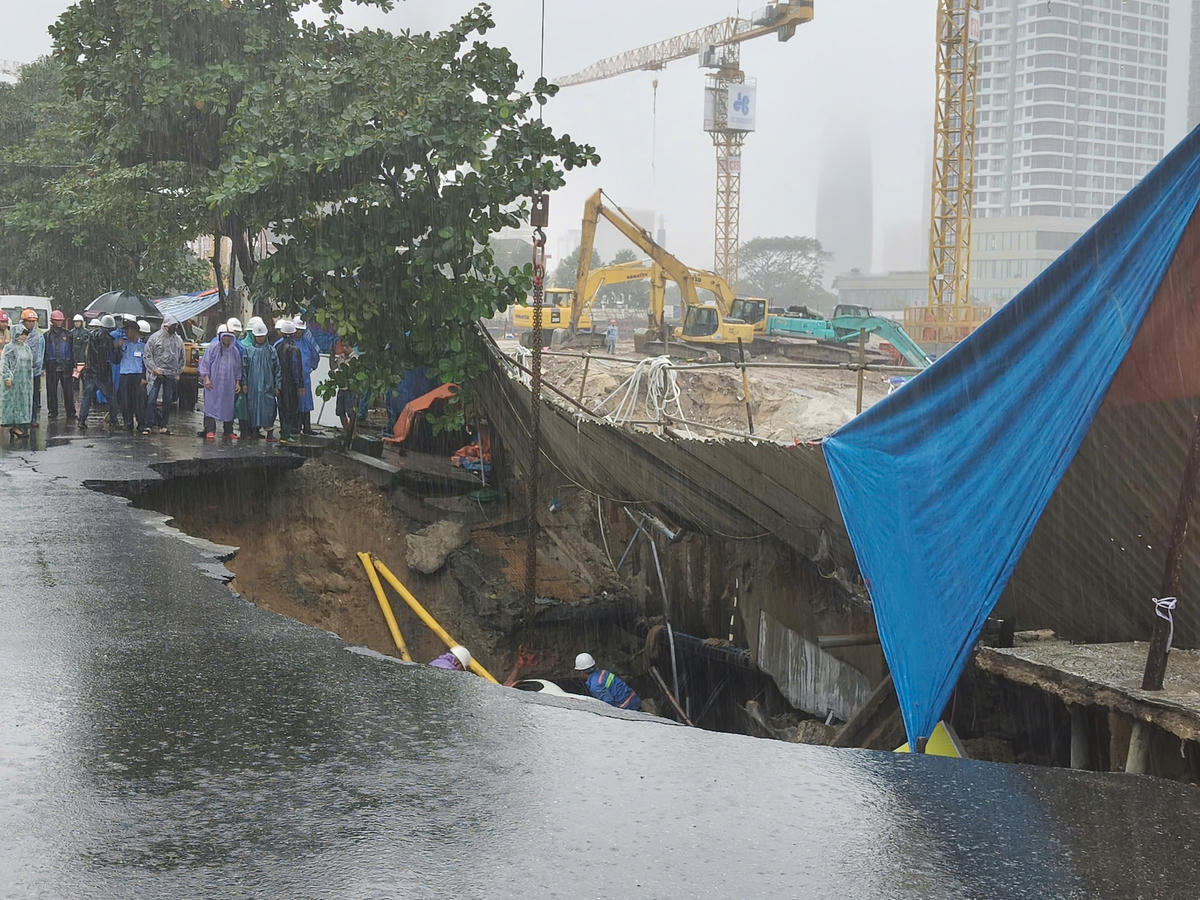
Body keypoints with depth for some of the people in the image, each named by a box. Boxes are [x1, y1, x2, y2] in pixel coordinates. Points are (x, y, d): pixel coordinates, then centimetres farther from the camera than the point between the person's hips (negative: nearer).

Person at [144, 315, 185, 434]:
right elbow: (148, 355, -3)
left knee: (168, 401, 5)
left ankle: (163, 426, 11)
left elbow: (181, 358, 17)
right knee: (151, 399, -9)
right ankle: (150, 424, -3)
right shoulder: (155, 337, -1)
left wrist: (178, 373, 8)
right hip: (156, 374, -4)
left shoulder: (178, 340, 12)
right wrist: (154, 369, -12)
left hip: (171, 375, 4)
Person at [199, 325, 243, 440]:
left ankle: (228, 432, 15)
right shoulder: (213, 348, -2)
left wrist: (237, 383, 10)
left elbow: (238, 369, 15)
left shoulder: (235, 351, 9)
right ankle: (210, 431, -7)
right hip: (213, 385, -4)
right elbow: (205, 364, -1)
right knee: (211, 406, -7)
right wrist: (206, 379, -9)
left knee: (229, 408, 6)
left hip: (229, 386, 4)